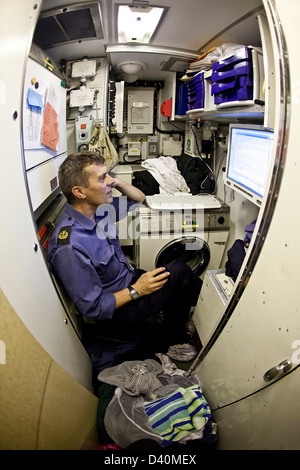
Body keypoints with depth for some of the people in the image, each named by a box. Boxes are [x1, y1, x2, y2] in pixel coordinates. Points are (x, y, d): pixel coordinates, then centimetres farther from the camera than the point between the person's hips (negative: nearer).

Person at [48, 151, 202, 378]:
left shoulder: (98, 209, -7)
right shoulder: (69, 247, -32)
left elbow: (139, 198, 8)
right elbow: (93, 308, -25)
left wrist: (117, 182, -11)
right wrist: (136, 291, -20)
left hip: (128, 279, 8)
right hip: (115, 312, -8)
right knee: (179, 272, -12)